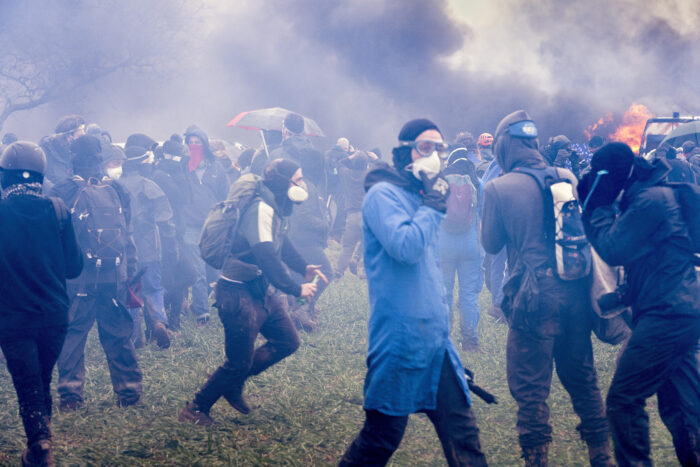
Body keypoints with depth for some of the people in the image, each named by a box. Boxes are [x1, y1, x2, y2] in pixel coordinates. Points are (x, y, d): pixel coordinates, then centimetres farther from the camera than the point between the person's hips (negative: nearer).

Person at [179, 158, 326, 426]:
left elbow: (281, 244, 26)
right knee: (239, 363, -3)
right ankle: (196, 410, 13)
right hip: (239, 294, -10)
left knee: (287, 342, 12)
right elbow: (267, 258, -31)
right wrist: (296, 289, -27)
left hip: (262, 291, 10)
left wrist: (303, 267, 13)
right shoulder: (261, 209, -23)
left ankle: (234, 383, 23)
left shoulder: (277, 208, 8)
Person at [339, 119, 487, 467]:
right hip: (400, 340, -8)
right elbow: (406, 247, -25)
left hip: (435, 338, 8)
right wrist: (432, 206, -13)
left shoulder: (421, 196, 16)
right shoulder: (383, 194, -9)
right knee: (381, 437, 0)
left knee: (462, 431, 5)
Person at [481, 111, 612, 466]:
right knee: (581, 377, 18)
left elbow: (491, 244, 3)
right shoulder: (566, 178, 6)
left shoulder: (498, 188, -7)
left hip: (534, 296, -5)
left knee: (530, 387, 4)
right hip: (575, 290, 5)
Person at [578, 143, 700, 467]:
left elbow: (613, 250, -15)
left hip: (667, 315, -10)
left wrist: (598, 206, -6)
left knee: (623, 401, -6)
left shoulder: (651, 200, -15)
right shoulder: (650, 195, 16)